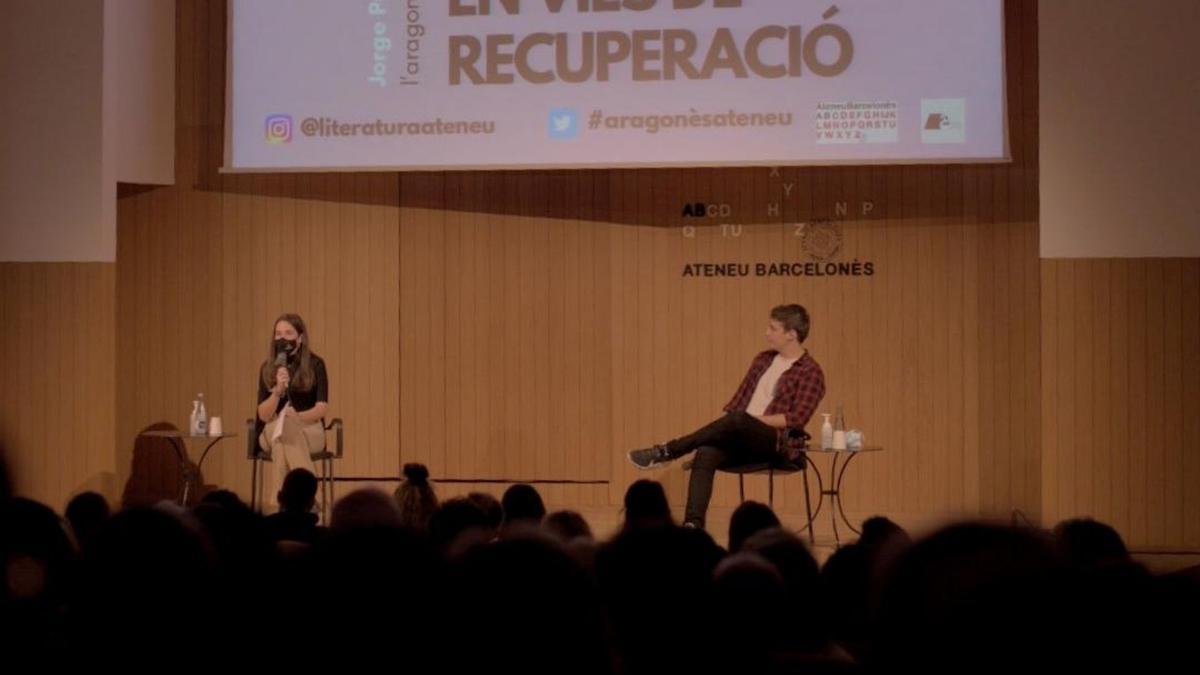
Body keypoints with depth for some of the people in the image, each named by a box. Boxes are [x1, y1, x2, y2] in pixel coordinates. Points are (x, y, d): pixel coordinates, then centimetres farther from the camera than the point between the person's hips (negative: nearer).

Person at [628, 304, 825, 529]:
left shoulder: (810, 373, -2)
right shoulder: (763, 360, 19)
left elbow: (796, 419, -12)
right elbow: (738, 401, 18)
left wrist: (754, 420, -18)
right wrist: (723, 429, 1)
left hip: (777, 442, -6)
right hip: (741, 440, 6)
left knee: (738, 421, -37)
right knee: (705, 454, -28)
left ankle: (666, 452, -29)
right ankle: (693, 524, -41)